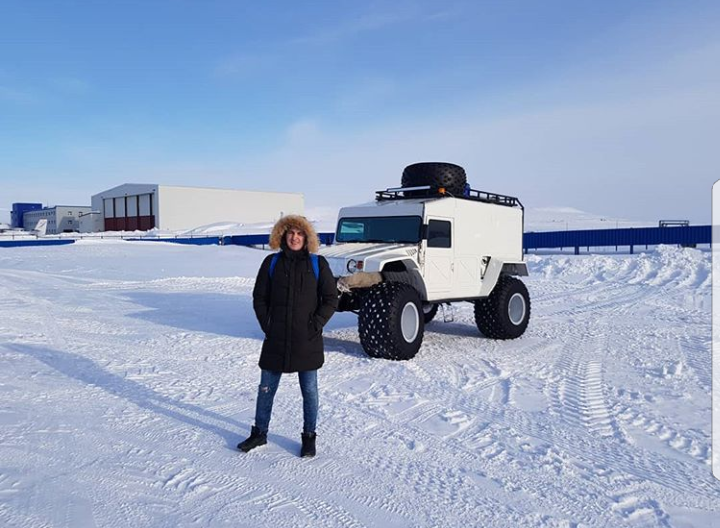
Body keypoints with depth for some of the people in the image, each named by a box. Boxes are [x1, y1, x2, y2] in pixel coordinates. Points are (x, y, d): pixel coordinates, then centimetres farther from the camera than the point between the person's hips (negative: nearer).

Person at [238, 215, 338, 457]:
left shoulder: (318, 264, -2)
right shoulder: (272, 263, 3)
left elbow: (331, 299, -1)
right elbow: (259, 298, 8)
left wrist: (316, 325, -9)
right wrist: (267, 325, -1)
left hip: (307, 342, -2)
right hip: (276, 340, 2)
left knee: (309, 391, 9)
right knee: (266, 389, 12)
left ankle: (309, 437, 25)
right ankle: (259, 433, 30)